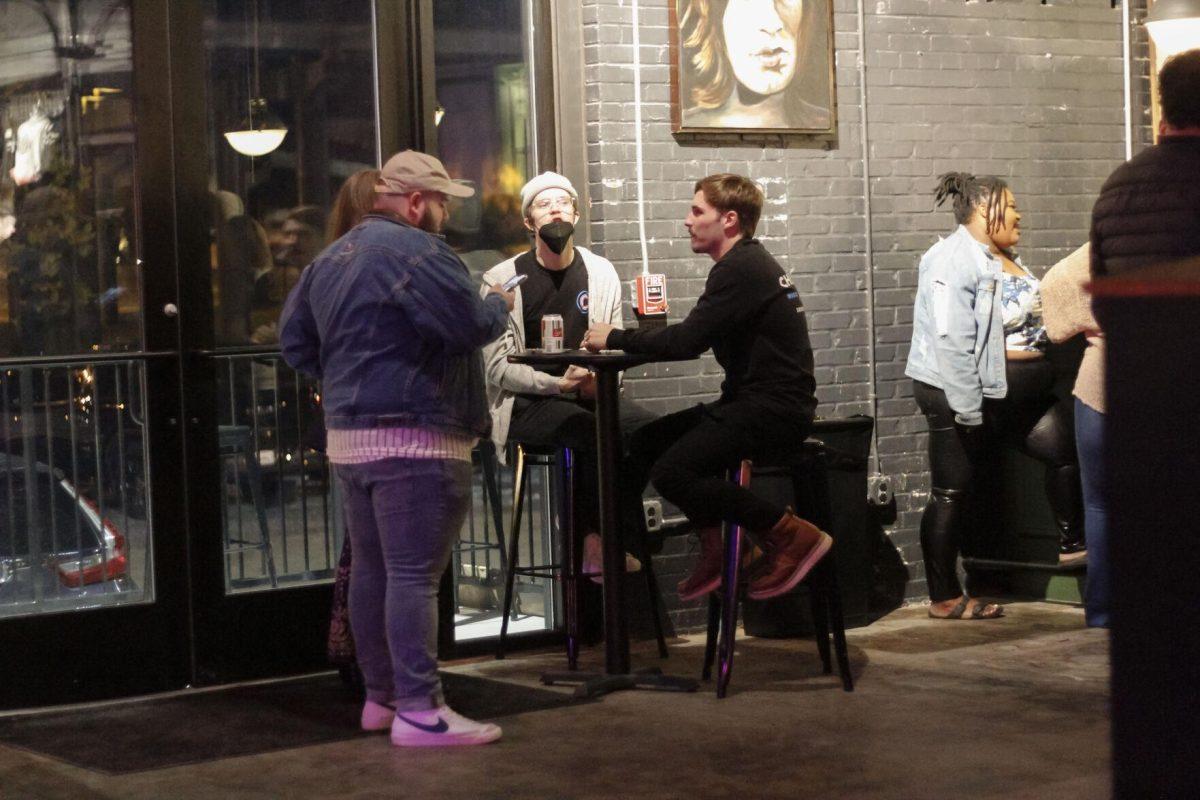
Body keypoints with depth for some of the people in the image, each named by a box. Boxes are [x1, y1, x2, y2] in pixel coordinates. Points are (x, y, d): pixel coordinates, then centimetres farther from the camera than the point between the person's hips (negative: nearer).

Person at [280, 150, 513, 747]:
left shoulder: (331, 257, 15)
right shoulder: (414, 251, -14)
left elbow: (294, 339, 18)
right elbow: (470, 325, -19)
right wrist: (499, 304, 1)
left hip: (347, 436, 9)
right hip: (412, 438, -9)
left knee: (371, 569, 14)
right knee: (414, 574, -9)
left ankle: (380, 697, 22)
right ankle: (419, 710, -9)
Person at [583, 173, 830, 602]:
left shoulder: (740, 270, -15)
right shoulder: (748, 263, 18)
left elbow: (685, 342, -22)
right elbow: (693, 340, 16)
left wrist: (615, 337, -8)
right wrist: (623, 338, 4)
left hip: (774, 410, -11)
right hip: (755, 403, 11)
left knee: (671, 471, -21)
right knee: (647, 442, 11)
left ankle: (793, 535, -13)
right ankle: (714, 549, 12)